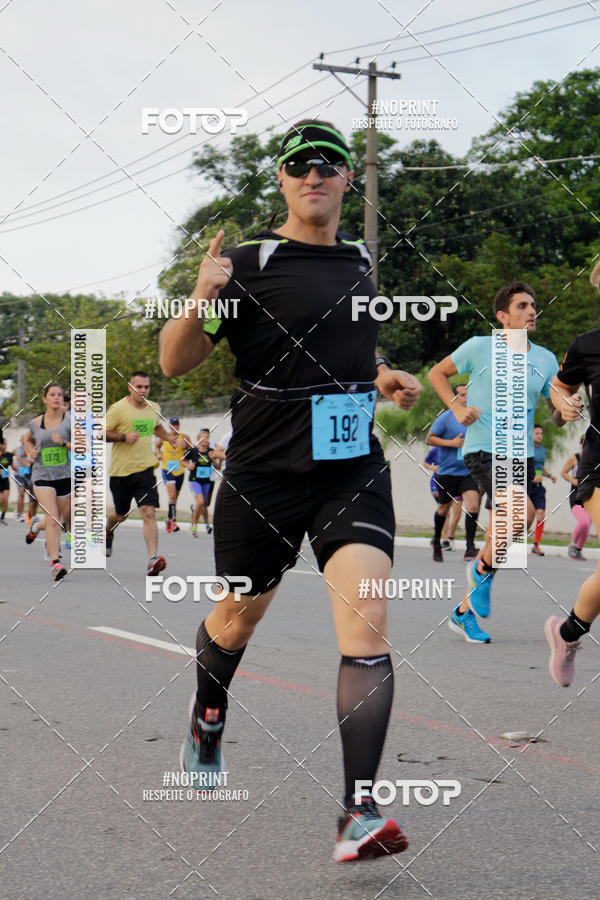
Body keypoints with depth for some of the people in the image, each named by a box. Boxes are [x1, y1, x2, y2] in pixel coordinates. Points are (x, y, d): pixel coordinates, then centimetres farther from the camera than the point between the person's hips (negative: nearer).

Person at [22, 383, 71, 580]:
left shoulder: (70, 420, -2)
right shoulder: (35, 423, 4)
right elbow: (27, 439, 26)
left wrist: (64, 443, -20)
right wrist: (30, 451, 6)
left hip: (65, 476, 1)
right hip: (42, 476, -1)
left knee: (61, 521, 11)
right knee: (53, 517, -17)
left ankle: (37, 525, 45)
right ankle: (55, 563, -17)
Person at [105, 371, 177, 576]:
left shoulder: (154, 408, 8)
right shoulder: (118, 409, -10)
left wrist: (168, 437, 11)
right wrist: (123, 437, -23)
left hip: (145, 469, 2)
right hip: (120, 470, -2)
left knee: (149, 512, -15)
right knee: (121, 515, 14)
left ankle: (153, 559, -23)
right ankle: (108, 532, 51)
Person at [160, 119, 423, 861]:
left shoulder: (359, 260, 11)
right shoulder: (250, 263, -6)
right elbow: (174, 362, -8)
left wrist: (383, 377, 13)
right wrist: (200, 298, -26)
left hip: (354, 466, 3)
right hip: (265, 471, -3)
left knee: (366, 618, -16)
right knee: (240, 614, 15)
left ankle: (359, 814, -18)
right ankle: (208, 715, 50)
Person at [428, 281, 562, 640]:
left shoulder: (546, 359, 10)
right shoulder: (479, 348, -1)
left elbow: (557, 416, 14)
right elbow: (437, 373, 13)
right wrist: (457, 407, -2)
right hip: (483, 448, -6)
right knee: (523, 511, -29)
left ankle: (464, 610, 23)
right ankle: (483, 569, -3)